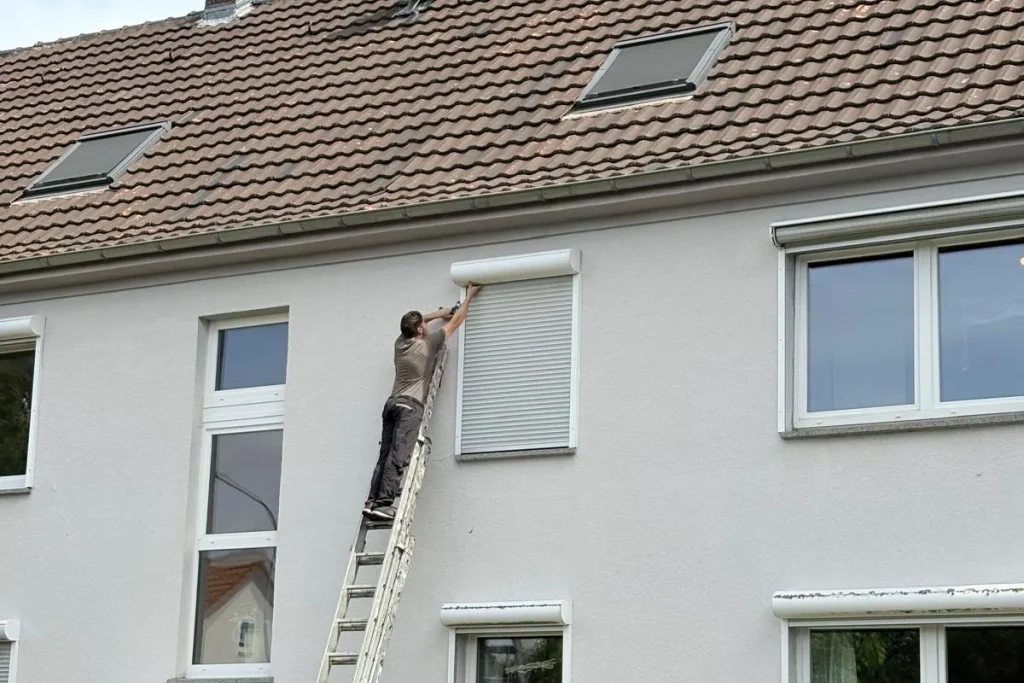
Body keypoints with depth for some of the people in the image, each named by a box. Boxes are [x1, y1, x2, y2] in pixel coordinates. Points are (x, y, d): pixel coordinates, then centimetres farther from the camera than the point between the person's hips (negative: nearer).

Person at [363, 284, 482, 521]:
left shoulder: (400, 343, 15)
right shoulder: (427, 345, 0)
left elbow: (413, 322, 38)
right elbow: (455, 322, 11)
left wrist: (439, 313, 47)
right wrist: (469, 296, 23)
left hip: (392, 403, 7)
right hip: (410, 406, -7)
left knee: (384, 457, -1)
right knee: (397, 457, -16)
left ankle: (372, 502, -11)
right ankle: (383, 503, -27)